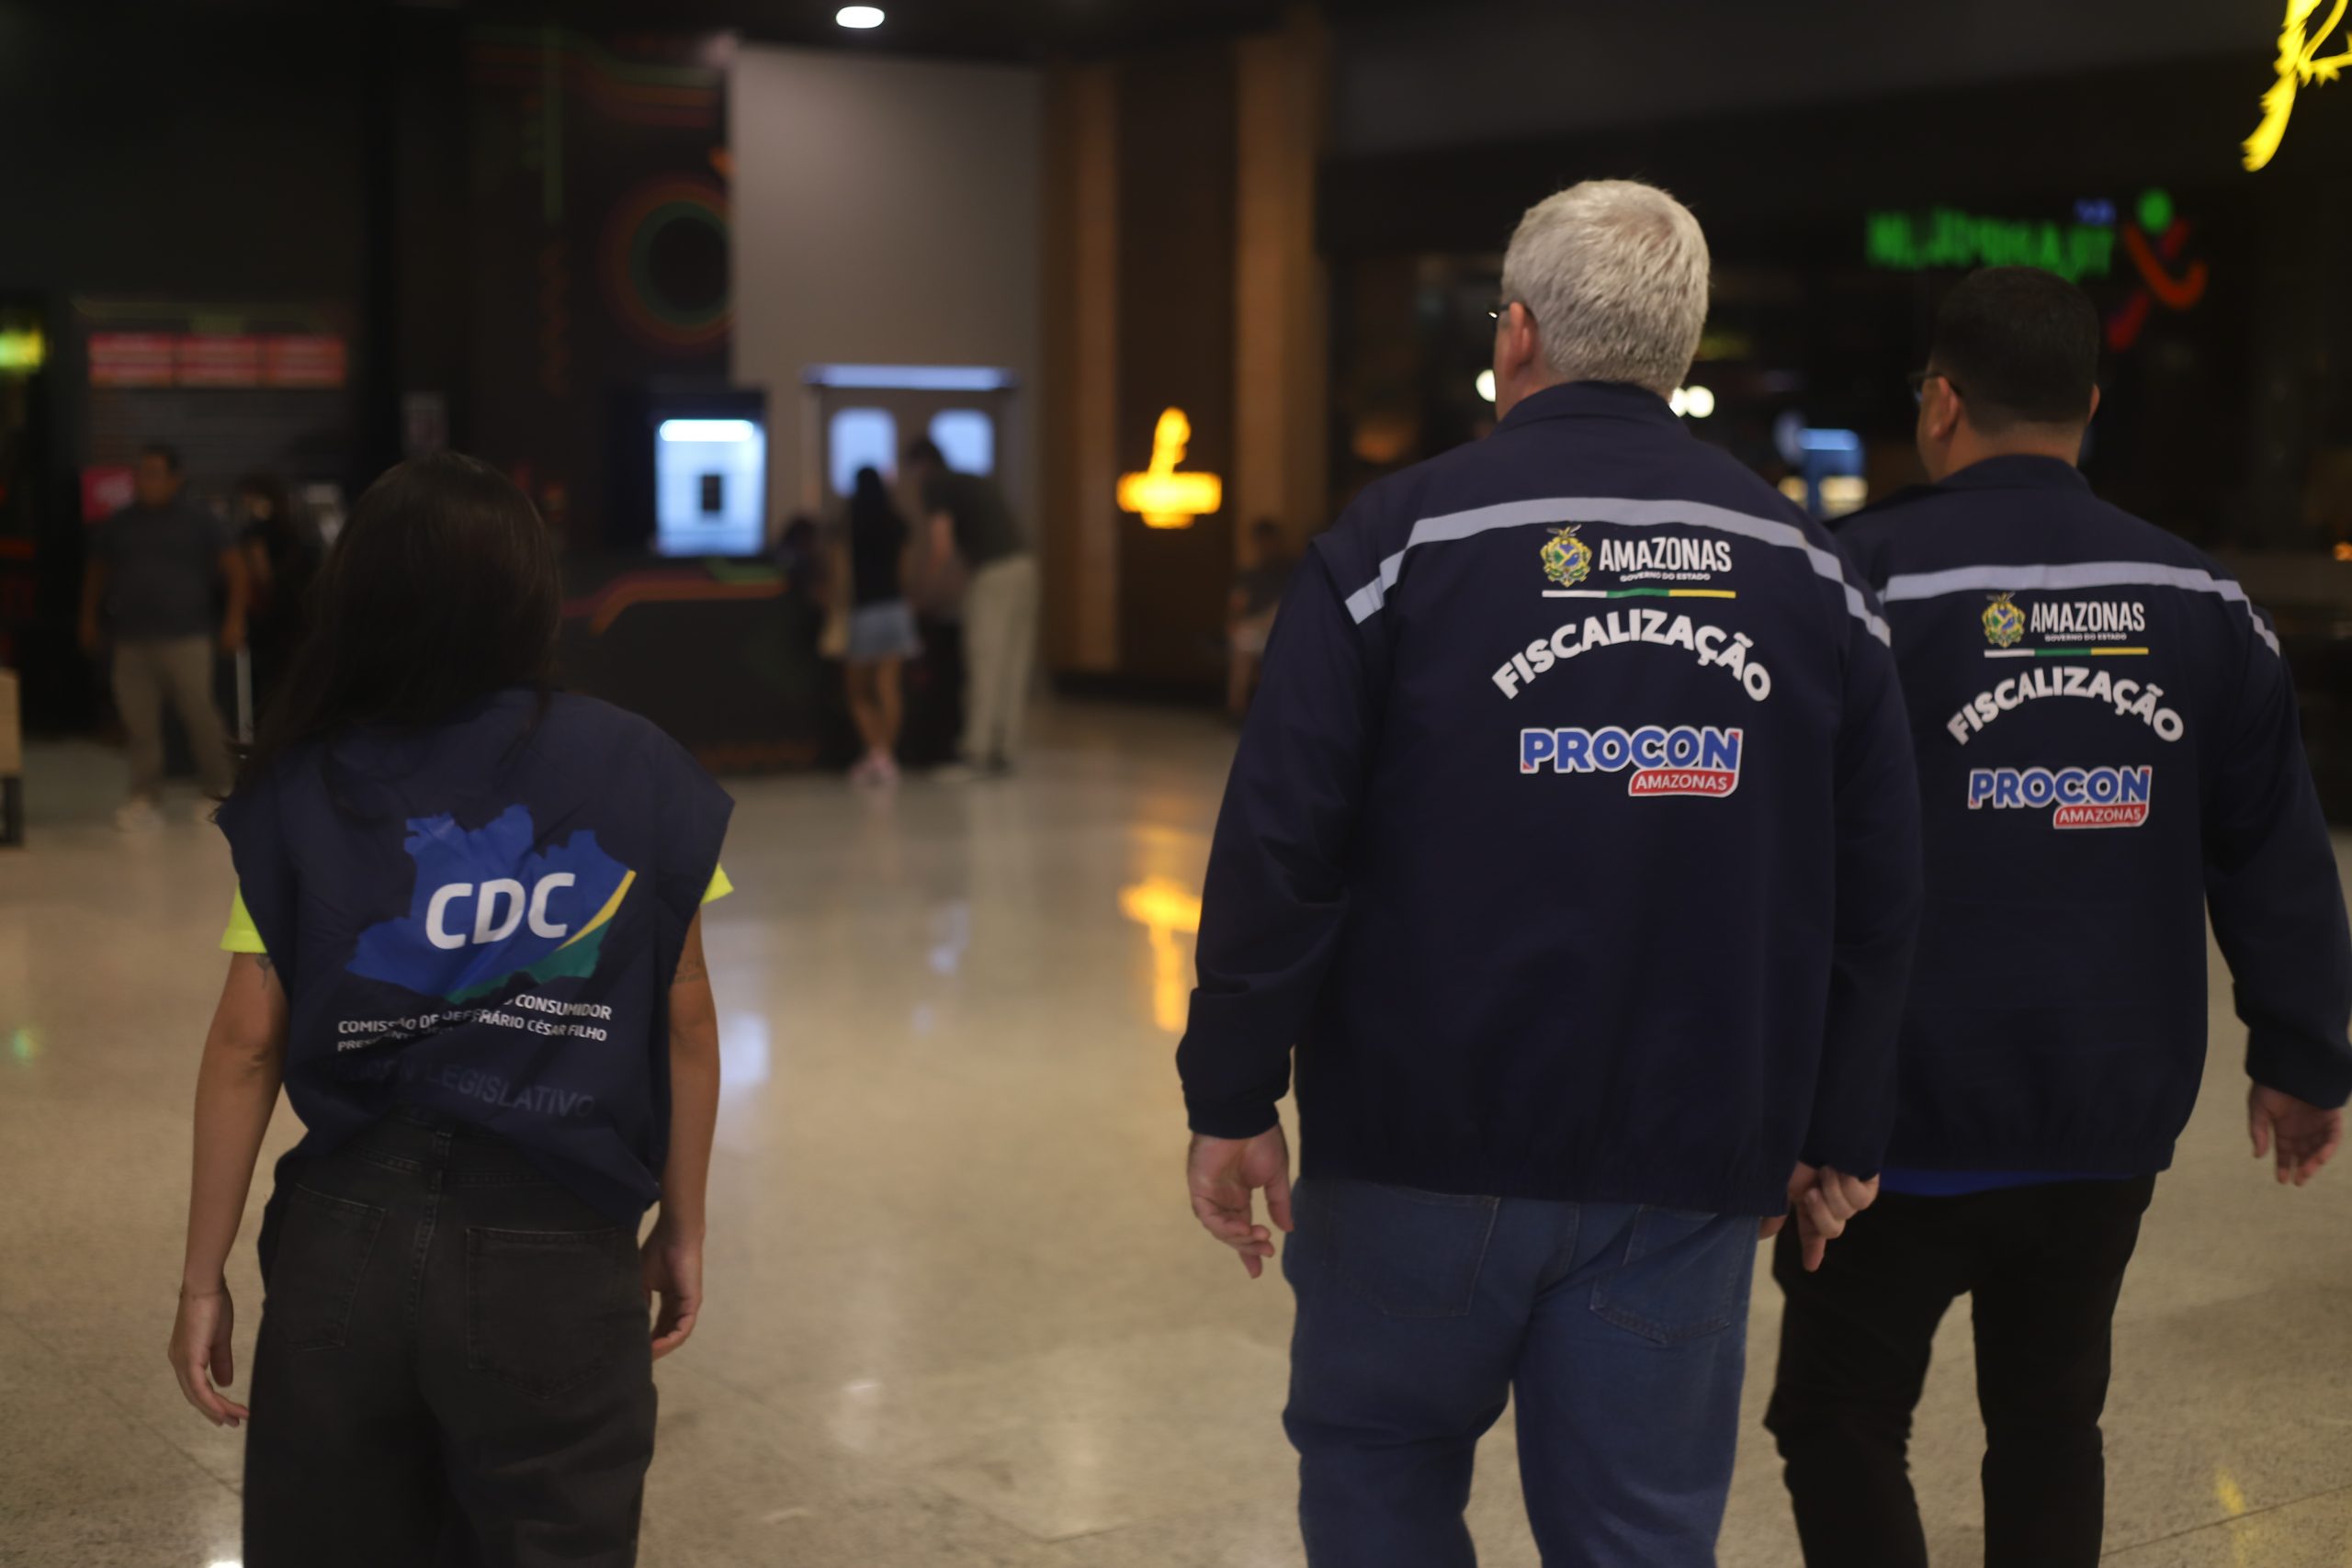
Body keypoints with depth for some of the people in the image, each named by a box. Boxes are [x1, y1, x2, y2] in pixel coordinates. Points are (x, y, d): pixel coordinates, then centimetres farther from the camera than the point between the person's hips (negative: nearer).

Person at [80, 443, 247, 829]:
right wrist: (89, 620, 22)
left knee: (199, 713, -5)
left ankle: (217, 792, 10)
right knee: (139, 720, 0)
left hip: (185, 638, -3)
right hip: (131, 640, 3)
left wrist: (234, 620, -5)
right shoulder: (118, 525, 14)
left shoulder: (197, 521, 4)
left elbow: (235, 567, 3)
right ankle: (145, 798, 6)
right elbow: (97, 574, 26)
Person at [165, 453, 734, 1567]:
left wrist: (203, 1277, 6)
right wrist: (682, 1230, 11)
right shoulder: (634, 775, -4)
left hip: (347, 1242, 1)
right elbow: (684, 1024, 0)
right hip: (555, 1257, -1)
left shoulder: (303, 790, -3)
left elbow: (246, 1046, -2)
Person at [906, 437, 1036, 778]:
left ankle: (976, 753, -8)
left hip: (994, 572, -8)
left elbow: (942, 544, -8)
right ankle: (1005, 751, 10)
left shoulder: (935, 486, 1)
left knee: (984, 664, -7)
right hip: (1024, 562, 8)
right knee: (1012, 666, 8)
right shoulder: (979, 481, 25)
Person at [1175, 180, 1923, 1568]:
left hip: (1423, 1143, -2)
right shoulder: (1807, 569, 4)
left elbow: (1279, 849, -11)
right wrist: (1839, 1135, 16)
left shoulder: (1400, 540, -6)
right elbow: (1880, 891, 7)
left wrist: (1233, 1101, -2)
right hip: (1690, 1162, 3)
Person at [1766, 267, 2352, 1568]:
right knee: (2050, 1427, 19)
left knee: (1838, 1424, 9)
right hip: (2111, 1121, 5)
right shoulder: (2200, 602, 2)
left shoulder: (1866, 582, -11)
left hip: (1909, 1123, -4)